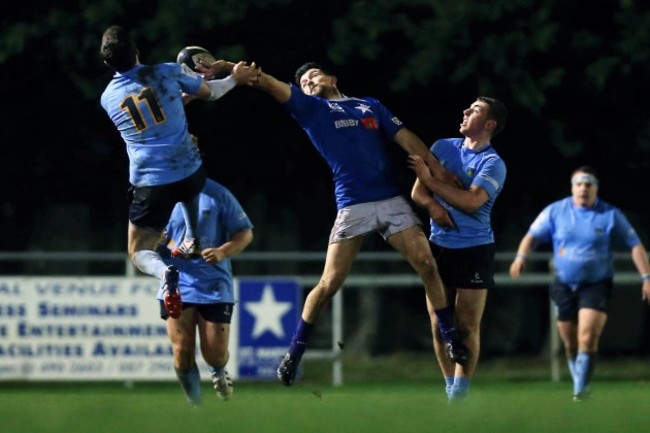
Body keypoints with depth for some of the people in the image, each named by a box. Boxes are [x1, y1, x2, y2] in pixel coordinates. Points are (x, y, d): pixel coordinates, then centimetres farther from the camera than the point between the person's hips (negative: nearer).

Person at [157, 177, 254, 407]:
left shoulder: (217, 195, -2)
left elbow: (245, 233, 2)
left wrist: (223, 252, -17)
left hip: (214, 285, -1)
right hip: (176, 286, 1)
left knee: (215, 354, -1)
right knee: (182, 351, -7)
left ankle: (218, 372, 36)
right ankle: (194, 404, 11)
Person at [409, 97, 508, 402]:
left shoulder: (492, 164, -7)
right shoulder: (443, 147, 10)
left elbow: (471, 201, -20)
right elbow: (418, 191, 9)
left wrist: (431, 180, -17)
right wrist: (432, 205, -14)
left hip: (474, 250, -5)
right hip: (439, 246, 5)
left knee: (467, 327, -7)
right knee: (438, 324, 3)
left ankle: (460, 393, -1)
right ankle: (450, 389, 13)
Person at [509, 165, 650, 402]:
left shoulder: (611, 215, -3)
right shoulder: (555, 211, 2)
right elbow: (533, 236, 2)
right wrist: (521, 256, -18)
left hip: (597, 285, -2)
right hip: (564, 284, 2)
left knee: (587, 338, -19)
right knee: (570, 344, 6)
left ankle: (581, 389, -14)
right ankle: (580, 385, 23)